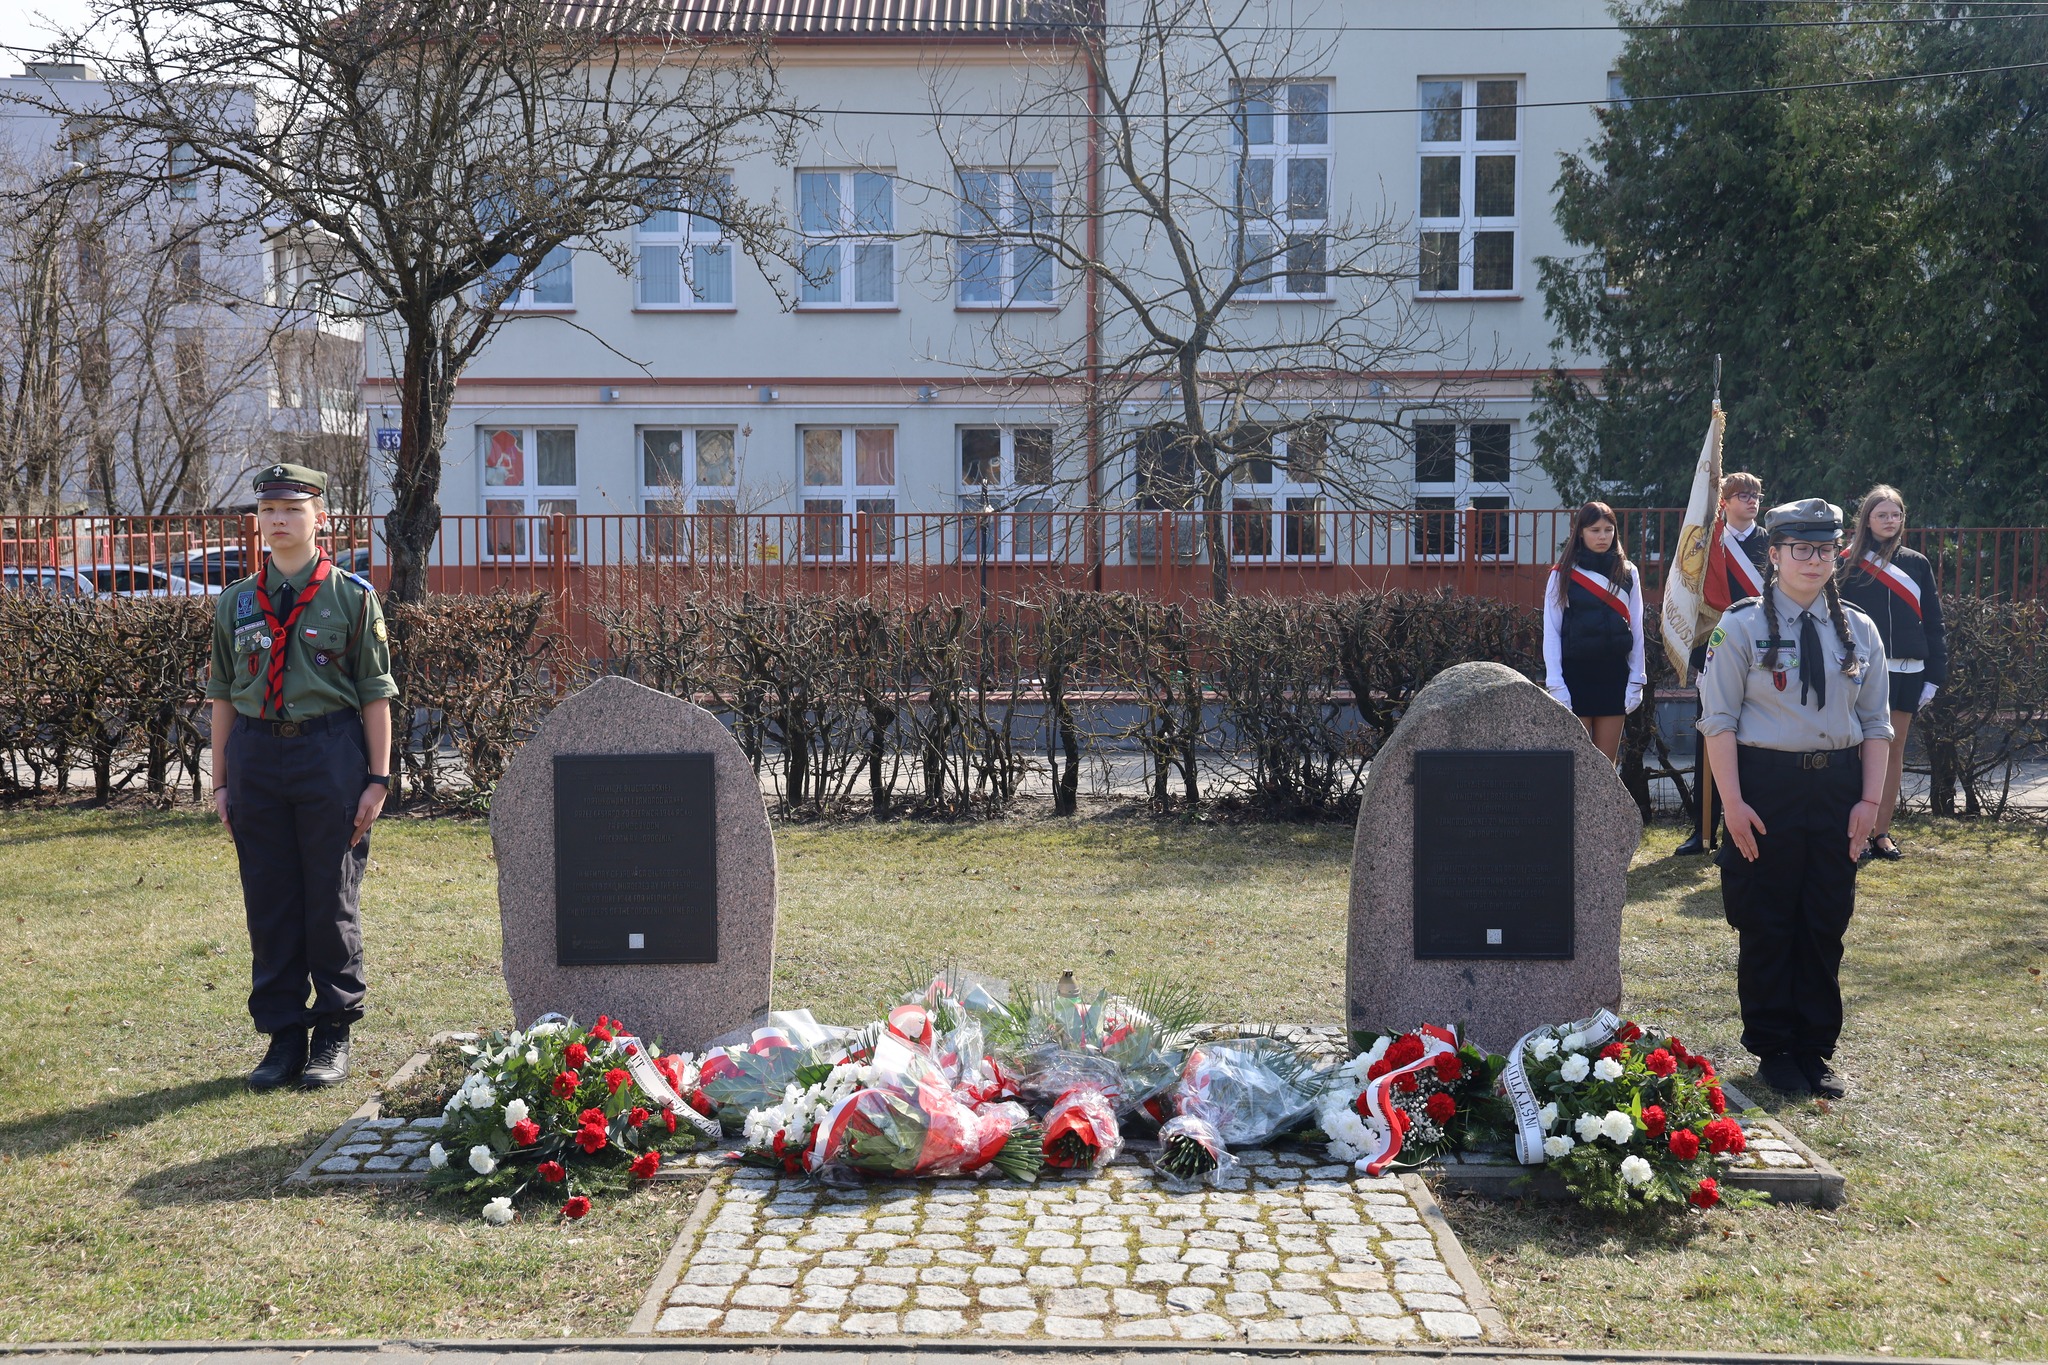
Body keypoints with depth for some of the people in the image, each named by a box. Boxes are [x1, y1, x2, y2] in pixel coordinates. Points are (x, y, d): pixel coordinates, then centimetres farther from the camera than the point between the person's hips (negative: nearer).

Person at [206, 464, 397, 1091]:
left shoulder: (352, 597, -1)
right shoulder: (235, 603, 9)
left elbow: (376, 695, -1)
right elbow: (222, 696, 13)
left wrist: (377, 779, -5)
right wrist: (221, 782, 9)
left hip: (330, 755, -3)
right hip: (256, 758, 3)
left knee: (332, 901, 3)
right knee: (268, 903, 7)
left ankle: (333, 1037, 14)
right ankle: (283, 1036, 18)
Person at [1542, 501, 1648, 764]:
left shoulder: (1628, 573, 8)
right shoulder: (1563, 574, 2)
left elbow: (1636, 629, 9)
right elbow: (1551, 632, 0)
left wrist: (1636, 680, 3)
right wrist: (1555, 684, -7)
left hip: (1614, 672, 2)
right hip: (1576, 672, -2)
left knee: (1607, 763, 3)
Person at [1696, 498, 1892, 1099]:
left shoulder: (1859, 631, 7)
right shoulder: (1741, 627, -4)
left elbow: (1876, 723, 9)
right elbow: (1719, 721, -6)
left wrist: (1869, 800, 0)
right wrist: (1733, 803, -12)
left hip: (1838, 787, 4)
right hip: (1767, 784, -3)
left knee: (1827, 924, 8)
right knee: (1767, 924, 4)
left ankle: (1816, 1049, 20)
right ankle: (1773, 1050, 17)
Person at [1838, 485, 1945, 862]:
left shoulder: (1917, 564, 10)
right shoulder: (1849, 563, 1)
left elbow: (1933, 623, 11)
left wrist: (1934, 676, 5)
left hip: (1908, 672, 3)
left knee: (1894, 751, 7)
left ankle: (1882, 832, 14)